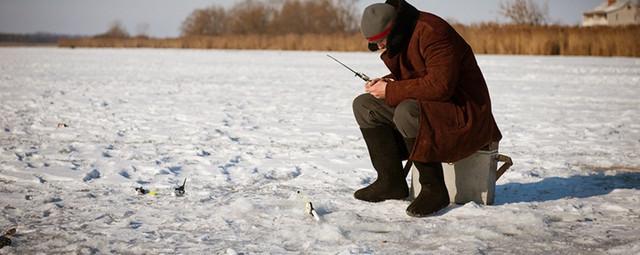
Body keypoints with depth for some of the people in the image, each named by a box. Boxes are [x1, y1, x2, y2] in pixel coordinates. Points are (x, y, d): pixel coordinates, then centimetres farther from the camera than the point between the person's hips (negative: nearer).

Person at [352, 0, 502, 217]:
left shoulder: (432, 32, -23)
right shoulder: (398, 40, 7)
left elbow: (439, 85, -30)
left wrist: (390, 91, -22)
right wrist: (385, 83, -2)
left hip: (464, 112, -10)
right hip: (425, 107, 10)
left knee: (406, 112, -37)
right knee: (364, 106, 3)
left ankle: (434, 189, -23)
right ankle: (391, 182, -3)